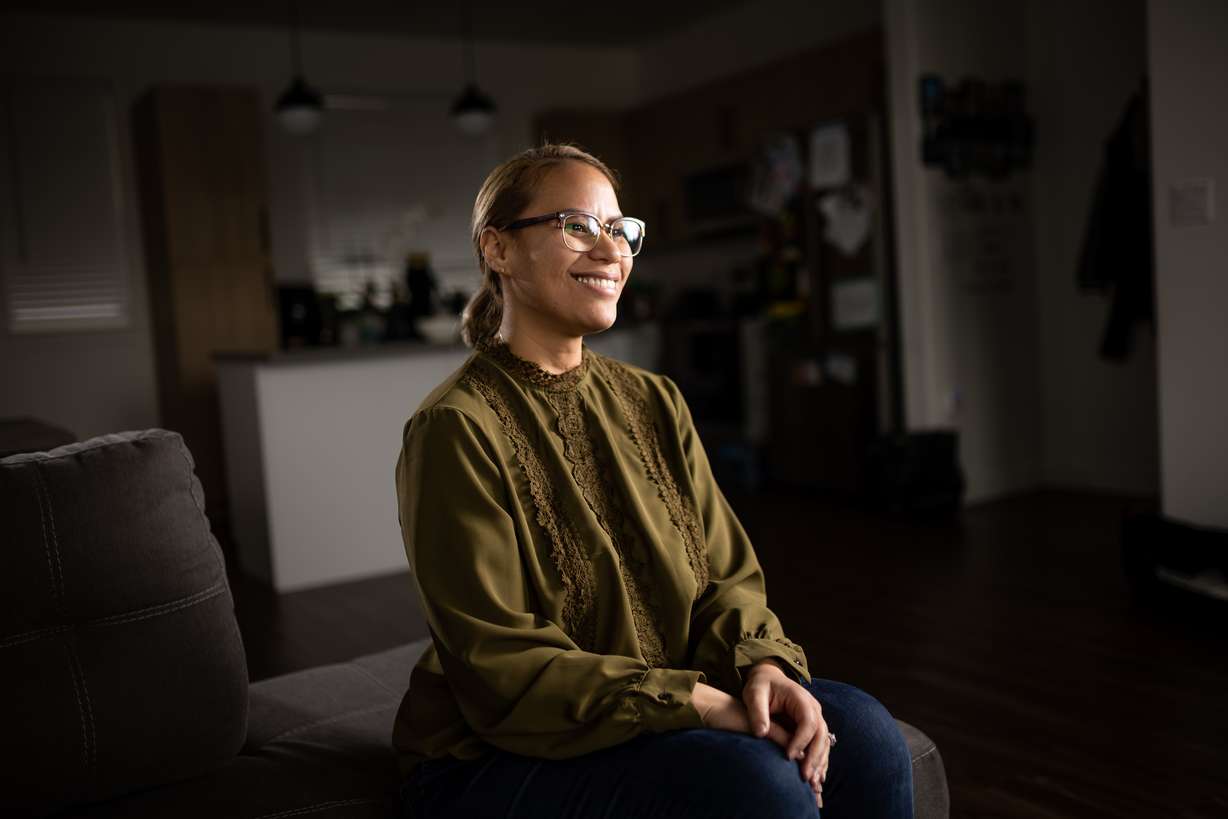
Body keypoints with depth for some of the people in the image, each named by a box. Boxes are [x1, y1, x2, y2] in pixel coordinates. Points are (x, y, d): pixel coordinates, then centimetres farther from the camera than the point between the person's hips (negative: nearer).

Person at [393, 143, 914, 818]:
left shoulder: (654, 404, 7)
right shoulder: (454, 429, -14)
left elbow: (725, 578, 4)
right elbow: (502, 667, -18)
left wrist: (761, 665, -18)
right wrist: (698, 702, -25)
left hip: (661, 717, 6)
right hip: (497, 757, -6)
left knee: (860, 730, -16)